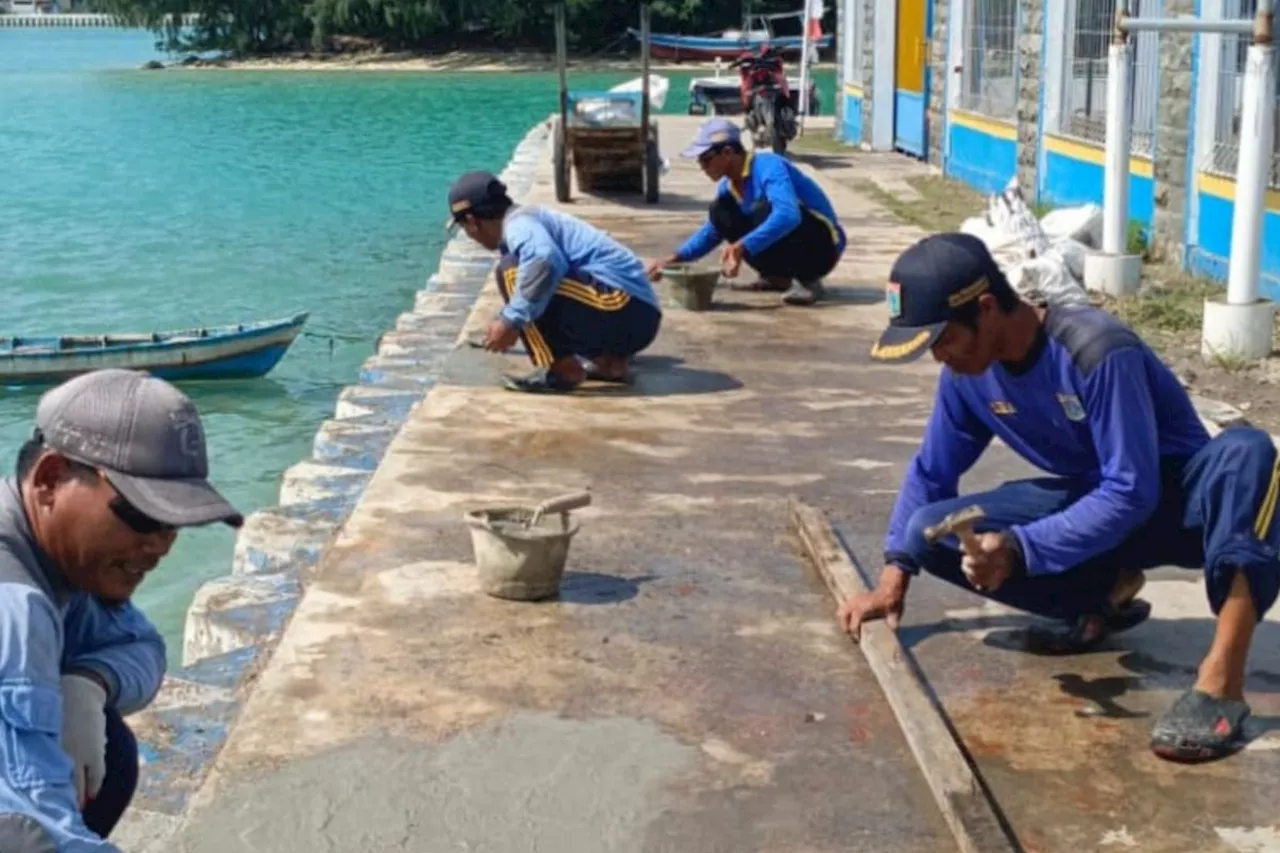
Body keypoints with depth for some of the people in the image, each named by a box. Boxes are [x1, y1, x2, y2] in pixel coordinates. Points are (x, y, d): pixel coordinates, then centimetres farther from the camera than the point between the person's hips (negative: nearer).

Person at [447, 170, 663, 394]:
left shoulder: (518, 222, -6)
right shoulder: (532, 219, 25)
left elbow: (547, 261, -29)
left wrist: (509, 322, -21)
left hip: (621, 306, -10)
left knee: (512, 271, -12)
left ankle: (563, 370, -12)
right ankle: (610, 360, 12)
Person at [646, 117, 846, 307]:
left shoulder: (768, 166, -23)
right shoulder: (728, 186, 2)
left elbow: (787, 215, -41)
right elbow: (711, 231, 17)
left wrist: (741, 247, -47)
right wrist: (675, 258, 5)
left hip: (823, 247, -8)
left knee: (763, 209, -32)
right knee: (720, 212, -3)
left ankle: (808, 280, -18)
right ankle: (778, 276, 4)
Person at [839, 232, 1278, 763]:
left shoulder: (1096, 350, -29)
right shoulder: (966, 371, -8)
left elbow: (1132, 492, -29)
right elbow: (931, 471, 6)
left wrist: (1019, 550, -35)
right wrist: (895, 573, -3)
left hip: (1179, 503, -6)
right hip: (1091, 502, 6)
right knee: (929, 532, -14)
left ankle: (1221, 680, -44)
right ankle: (1105, 596, 2)